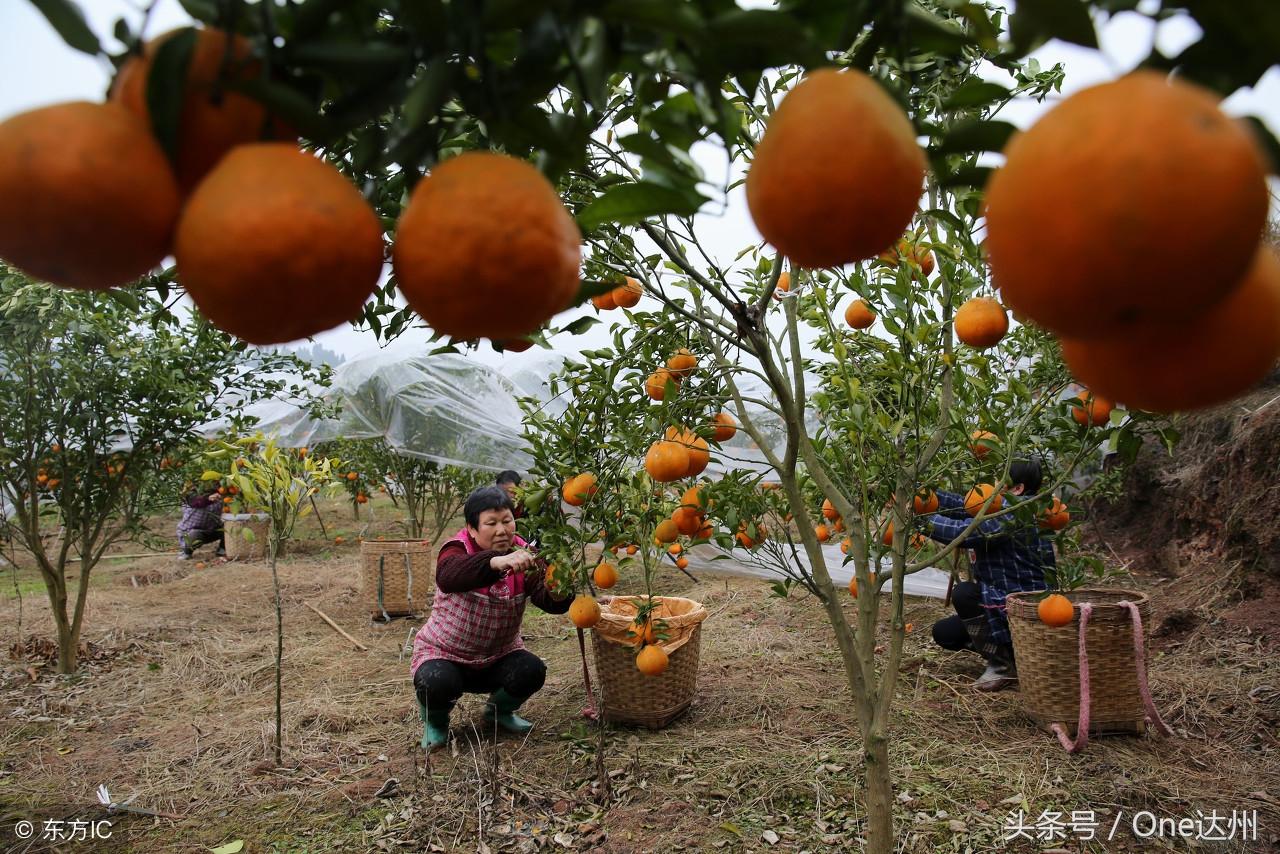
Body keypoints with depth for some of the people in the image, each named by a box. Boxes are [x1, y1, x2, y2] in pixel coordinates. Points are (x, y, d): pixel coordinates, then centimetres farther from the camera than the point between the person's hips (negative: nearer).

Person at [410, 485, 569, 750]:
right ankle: (435, 721, 4)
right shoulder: (458, 549, -19)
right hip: (444, 655, -3)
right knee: (436, 683, -33)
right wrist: (496, 562, -63)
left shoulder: (523, 556, -10)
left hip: (498, 656, 3)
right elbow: (447, 576, -45)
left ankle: (499, 710, 11)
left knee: (533, 671, -23)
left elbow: (551, 603, -24)